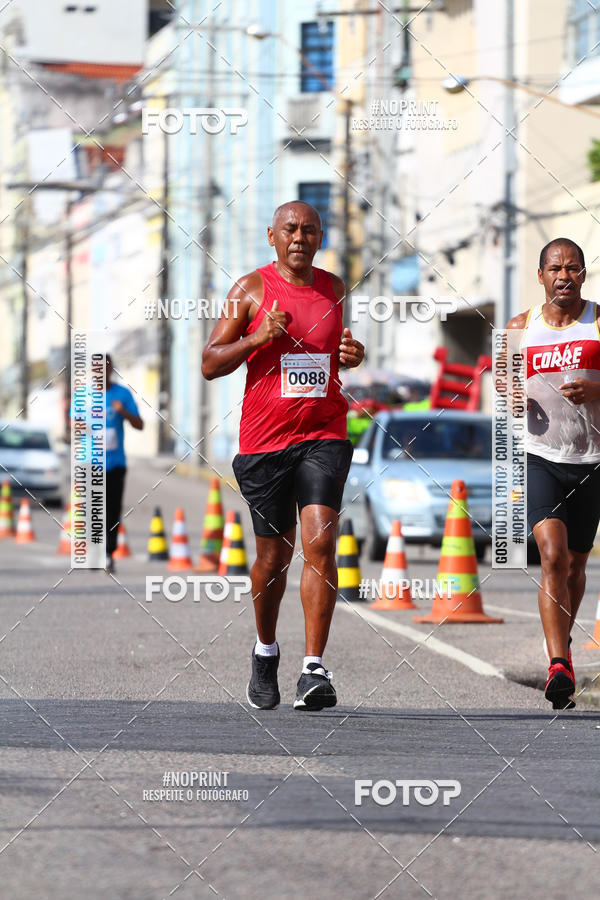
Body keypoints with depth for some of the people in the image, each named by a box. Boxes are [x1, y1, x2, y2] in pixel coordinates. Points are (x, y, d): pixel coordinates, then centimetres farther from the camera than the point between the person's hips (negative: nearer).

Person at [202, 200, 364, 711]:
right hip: (265, 439, -1)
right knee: (275, 554, 9)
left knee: (319, 542, -16)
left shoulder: (335, 290, 10)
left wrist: (355, 355, 2)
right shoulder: (252, 290, 1)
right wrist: (258, 337, -15)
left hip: (323, 437, 1)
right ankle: (266, 651, 34)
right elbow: (210, 364, 0)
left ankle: (314, 669, -18)